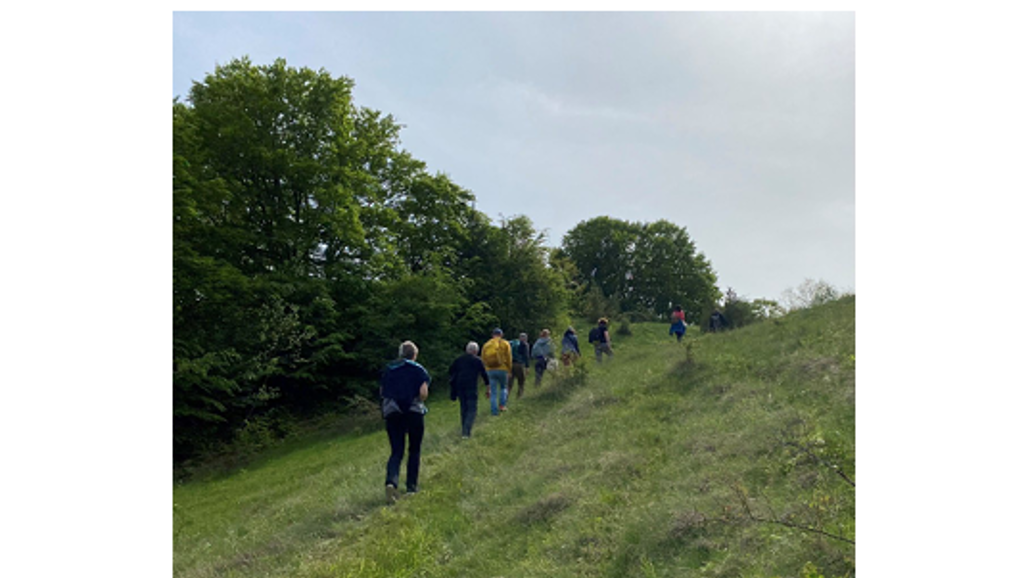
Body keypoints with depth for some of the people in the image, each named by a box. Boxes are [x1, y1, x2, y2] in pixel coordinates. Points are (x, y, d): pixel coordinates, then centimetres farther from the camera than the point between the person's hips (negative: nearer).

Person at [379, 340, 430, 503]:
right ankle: (411, 486, 18)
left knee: (396, 452, 4)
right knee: (414, 450, 14)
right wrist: (419, 401, 7)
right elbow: (423, 392, -13)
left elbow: (381, 391, 11)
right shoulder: (419, 370, -2)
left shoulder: (388, 369, 9)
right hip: (414, 412, -2)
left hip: (392, 413, 3)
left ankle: (391, 481, -19)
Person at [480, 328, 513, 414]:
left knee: (493, 391, 7)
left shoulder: (486, 345, 6)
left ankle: (494, 411, 6)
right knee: (503, 387, 21)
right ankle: (502, 405, 10)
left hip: (490, 370, 2)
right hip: (502, 369, -2)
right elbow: (508, 359, -1)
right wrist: (509, 369, 11)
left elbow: (483, 359, 8)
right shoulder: (505, 344, -1)